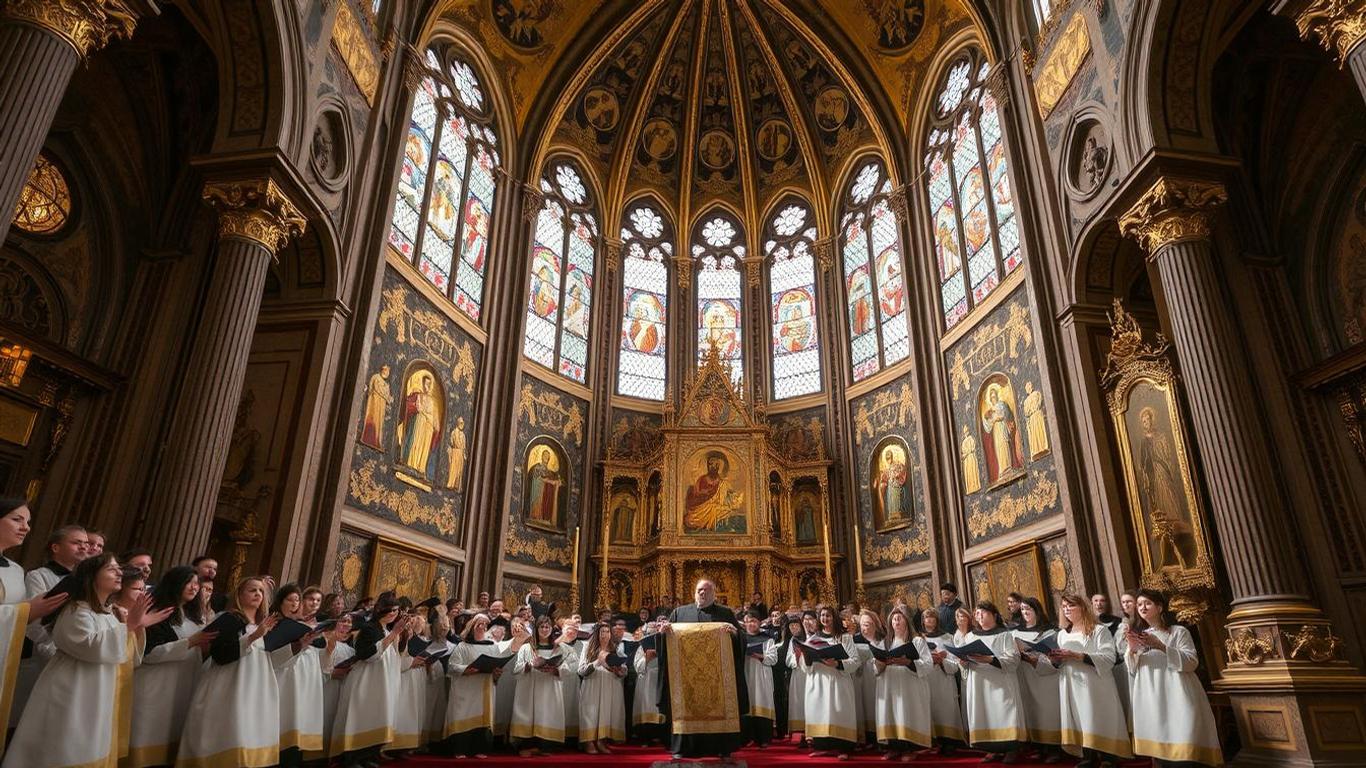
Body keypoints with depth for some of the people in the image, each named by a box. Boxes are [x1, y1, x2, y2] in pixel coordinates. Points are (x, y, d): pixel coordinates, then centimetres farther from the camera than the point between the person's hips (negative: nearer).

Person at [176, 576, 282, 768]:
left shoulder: (262, 624, 14)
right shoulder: (228, 620, -7)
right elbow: (219, 655, -21)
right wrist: (253, 637, -27)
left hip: (255, 694, 7)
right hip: (230, 693, -7)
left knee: (250, 745, 7)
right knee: (231, 747, -9)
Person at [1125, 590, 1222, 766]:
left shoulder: (1178, 631, 5)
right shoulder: (1137, 635, 17)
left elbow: (1192, 661, -7)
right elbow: (1131, 670, 11)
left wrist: (1161, 647, -18)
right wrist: (1132, 650, -10)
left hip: (1176, 697, -3)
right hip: (1150, 700, 3)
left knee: (1184, 751, -10)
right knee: (1158, 749, -1)